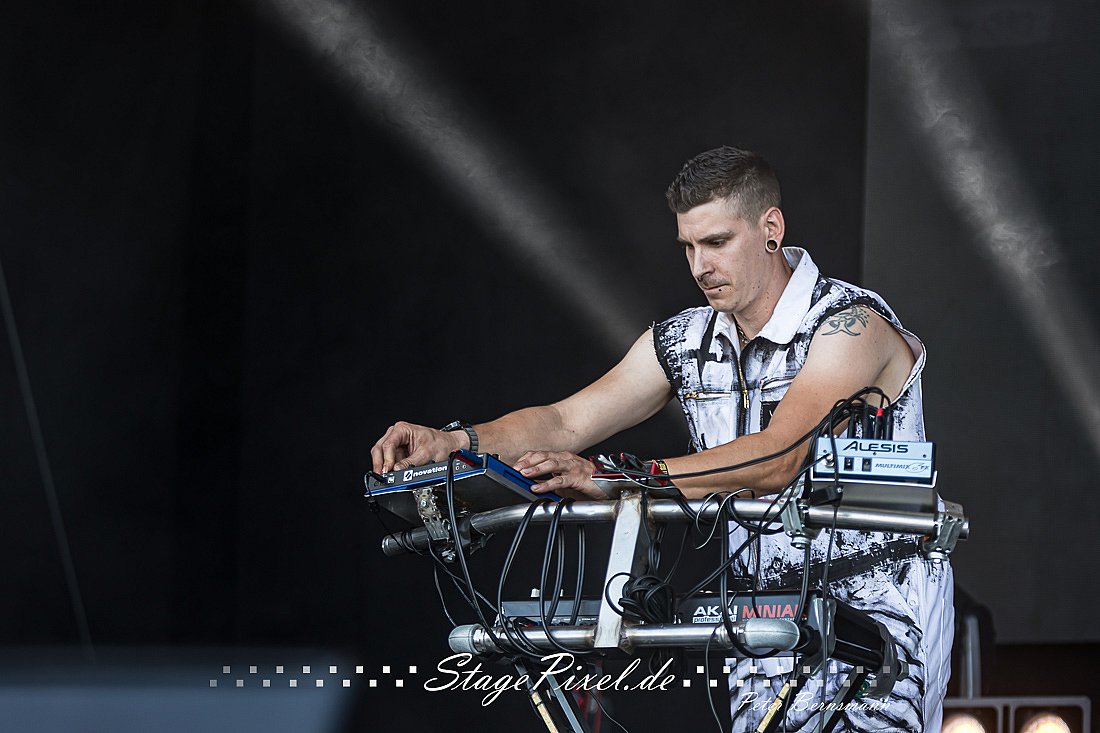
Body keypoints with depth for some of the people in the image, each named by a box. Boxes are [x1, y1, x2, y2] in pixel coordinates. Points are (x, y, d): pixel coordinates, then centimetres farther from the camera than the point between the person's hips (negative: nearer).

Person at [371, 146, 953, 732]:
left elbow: (778, 457, -27)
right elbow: (566, 422, 2)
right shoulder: (683, 343, 7)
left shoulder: (851, 322, -15)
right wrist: (452, 442, -17)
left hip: (879, 606, -6)